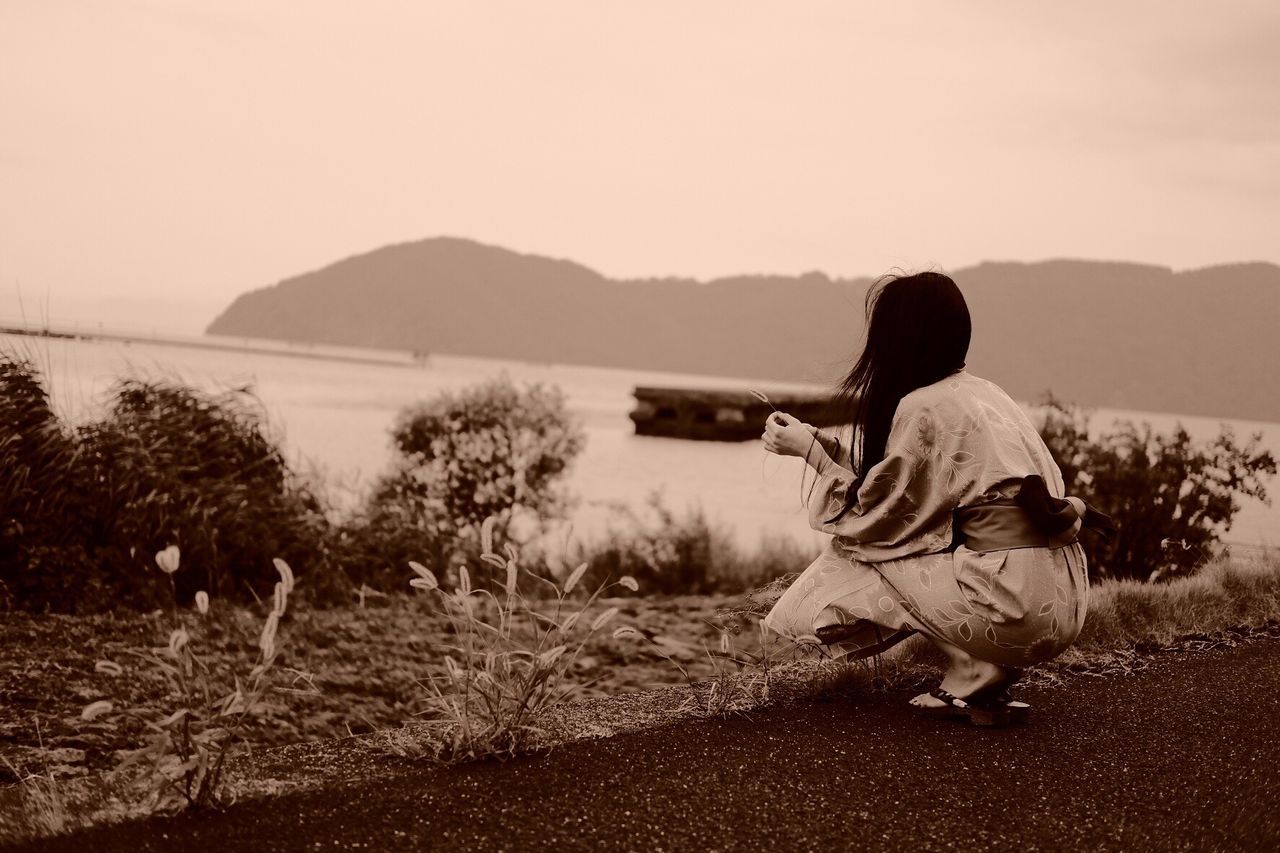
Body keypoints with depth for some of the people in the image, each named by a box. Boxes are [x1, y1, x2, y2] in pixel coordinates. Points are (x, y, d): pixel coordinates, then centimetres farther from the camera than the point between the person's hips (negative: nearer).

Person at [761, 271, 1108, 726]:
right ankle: (981, 670, 9)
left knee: (856, 557, 5)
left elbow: (874, 518, -4)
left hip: (1019, 612, -9)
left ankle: (975, 676, 0)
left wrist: (810, 450, 5)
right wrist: (823, 444, 21)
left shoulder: (924, 409, -9)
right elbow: (900, 500, 21)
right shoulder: (979, 391, 16)